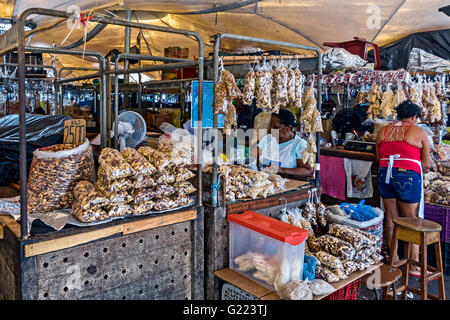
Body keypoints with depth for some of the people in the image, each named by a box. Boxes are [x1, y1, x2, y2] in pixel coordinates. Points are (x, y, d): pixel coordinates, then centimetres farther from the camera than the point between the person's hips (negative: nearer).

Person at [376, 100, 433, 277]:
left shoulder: (383, 131, 11)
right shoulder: (418, 132, 0)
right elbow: (427, 164, 3)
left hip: (385, 175, 5)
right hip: (408, 177, -4)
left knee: (390, 218, 14)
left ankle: (393, 258, 24)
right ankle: (414, 264, 12)